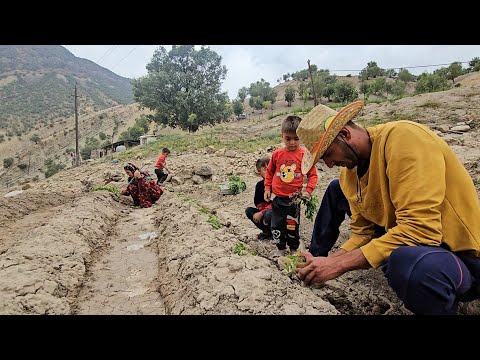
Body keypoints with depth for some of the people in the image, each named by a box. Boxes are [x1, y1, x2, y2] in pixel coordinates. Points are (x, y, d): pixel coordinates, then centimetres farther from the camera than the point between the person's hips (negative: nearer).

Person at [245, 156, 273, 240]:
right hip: (264, 210, 7)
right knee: (248, 211, -9)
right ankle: (267, 231, 2)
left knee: (268, 214, -37)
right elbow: (257, 202, 6)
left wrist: (261, 213, -23)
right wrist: (262, 211, -14)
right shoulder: (260, 185, 2)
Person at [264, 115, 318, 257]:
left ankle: (294, 249, 30)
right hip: (276, 197, 3)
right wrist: (267, 188, 6)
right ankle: (281, 249, 28)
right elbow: (269, 172, 11)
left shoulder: (305, 155, -8)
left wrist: (308, 191, -14)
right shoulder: (277, 154, -1)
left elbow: (313, 175, -3)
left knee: (292, 225, 10)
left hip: (293, 198, -2)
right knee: (276, 224, 10)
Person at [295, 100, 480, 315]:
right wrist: (327, 262, -13)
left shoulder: (403, 138, -26)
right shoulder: (349, 171, -2)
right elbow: (362, 232, 3)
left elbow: (419, 229, -34)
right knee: (336, 191, 8)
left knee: (405, 262, -41)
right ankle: (313, 260, 19)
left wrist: (339, 264, -30)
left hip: (459, 254, -7)